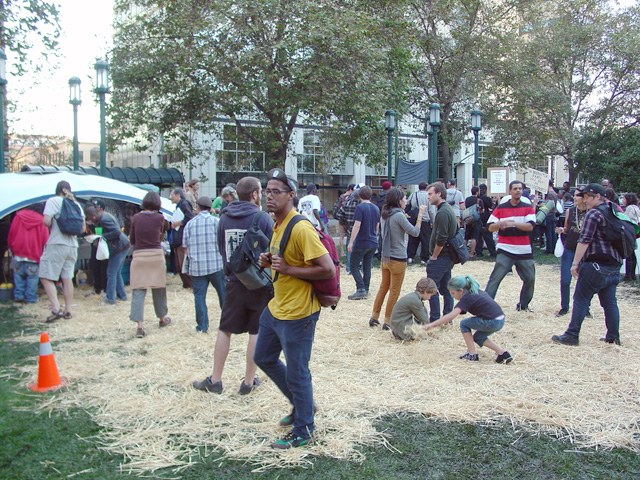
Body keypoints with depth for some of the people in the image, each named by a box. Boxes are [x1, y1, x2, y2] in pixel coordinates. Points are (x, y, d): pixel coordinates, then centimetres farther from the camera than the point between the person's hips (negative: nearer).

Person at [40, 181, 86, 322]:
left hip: (56, 244, -6)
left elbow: (46, 221, -16)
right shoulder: (76, 204, 11)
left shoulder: (53, 201, -4)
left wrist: (51, 226, 5)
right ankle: (68, 311, 13)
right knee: (67, 278, 11)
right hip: (72, 245, 6)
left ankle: (56, 309, -15)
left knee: (46, 277, -2)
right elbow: (83, 228, 10)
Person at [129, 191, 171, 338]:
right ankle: (162, 319, 31)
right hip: (156, 255, 0)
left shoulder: (136, 218, 0)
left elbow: (131, 240, 8)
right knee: (159, 288, 14)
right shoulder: (160, 218, -3)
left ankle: (140, 325, -10)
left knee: (138, 290, 0)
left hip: (139, 256, 0)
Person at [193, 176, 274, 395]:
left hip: (234, 283, 3)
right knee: (256, 333, 8)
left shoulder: (224, 218, 1)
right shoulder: (263, 218, -11)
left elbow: (221, 249, 10)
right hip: (259, 284, -3)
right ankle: (249, 381, 16)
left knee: (225, 331, 12)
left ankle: (215, 380, 18)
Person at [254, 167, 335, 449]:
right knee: (264, 358, 22)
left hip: (297, 314, -10)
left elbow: (328, 270, -26)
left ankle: (304, 432, 23)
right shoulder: (278, 224, 8)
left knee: (296, 373, 3)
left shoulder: (301, 229, -22)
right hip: (276, 307, 10)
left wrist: (288, 269, -23)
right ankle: (301, 404, 39)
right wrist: (270, 262, 2)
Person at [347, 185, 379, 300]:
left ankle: (361, 290, -9)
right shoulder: (376, 208, 8)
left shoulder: (360, 208, -13)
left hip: (361, 243, -7)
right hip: (373, 243, 7)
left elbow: (357, 226, -19)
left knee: (354, 266, 0)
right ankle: (366, 290, 15)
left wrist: (351, 242, -18)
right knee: (367, 266, 13)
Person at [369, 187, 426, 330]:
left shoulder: (385, 214, 6)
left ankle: (374, 317, 23)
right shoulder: (399, 215, -18)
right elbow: (415, 232, -15)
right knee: (394, 291, 4)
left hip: (385, 257, 8)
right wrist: (420, 215, -10)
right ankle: (387, 322, 11)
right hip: (398, 259, -8)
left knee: (383, 287, 19)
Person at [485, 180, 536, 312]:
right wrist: (501, 223, -21)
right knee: (495, 278, -12)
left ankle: (523, 305, 29)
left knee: (530, 279, 10)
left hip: (525, 251, 3)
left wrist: (513, 223, -23)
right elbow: (490, 227, 0)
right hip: (505, 250, -2)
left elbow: (530, 226, -9)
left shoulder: (528, 208, 5)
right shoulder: (501, 208, 3)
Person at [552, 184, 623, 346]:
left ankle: (572, 335, -2)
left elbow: (584, 240, -17)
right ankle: (613, 337, 14)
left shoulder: (594, 213, -10)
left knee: (581, 299, -3)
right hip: (614, 265, 8)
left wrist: (575, 263, -17)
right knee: (610, 302, 12)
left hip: (597, 264, -8)